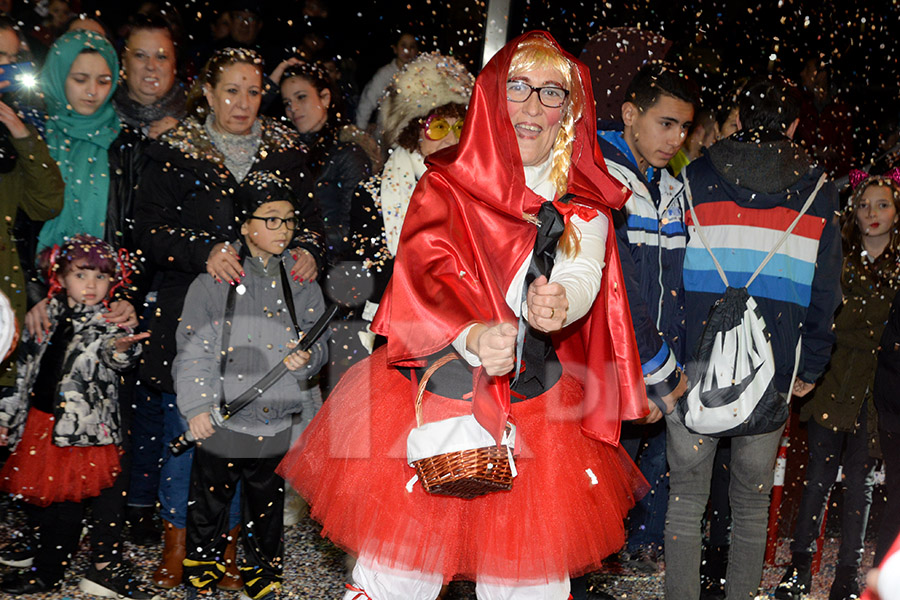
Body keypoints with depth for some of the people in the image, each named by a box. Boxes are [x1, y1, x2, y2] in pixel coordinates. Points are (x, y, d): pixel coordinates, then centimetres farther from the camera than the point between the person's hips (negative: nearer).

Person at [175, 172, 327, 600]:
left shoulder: (301, 280, 6)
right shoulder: (215, 277, -3)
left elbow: (318, 341, 8)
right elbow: (193, 346, -4)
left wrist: (307, 358, -15)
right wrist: (196, 404, -10)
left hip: (279, 418, 3)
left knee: (267, 505, 16)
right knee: (209, 502, 8)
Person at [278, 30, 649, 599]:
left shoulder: (584, 207, 5)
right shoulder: (444, 186, 0)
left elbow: (583, 277, -13)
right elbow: (425, 272, -16)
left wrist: (557, 305, -38)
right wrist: (473, 335, -37)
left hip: (538, 412, 2)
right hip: (437, 398, -1)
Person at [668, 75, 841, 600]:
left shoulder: (695, 176, 4)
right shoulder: (818, 191, 6)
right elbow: (825, 290, 7)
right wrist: (811, 367, 14)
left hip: (697, 362, -1)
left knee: (687, 497, 6)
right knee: (752, 504, 12)